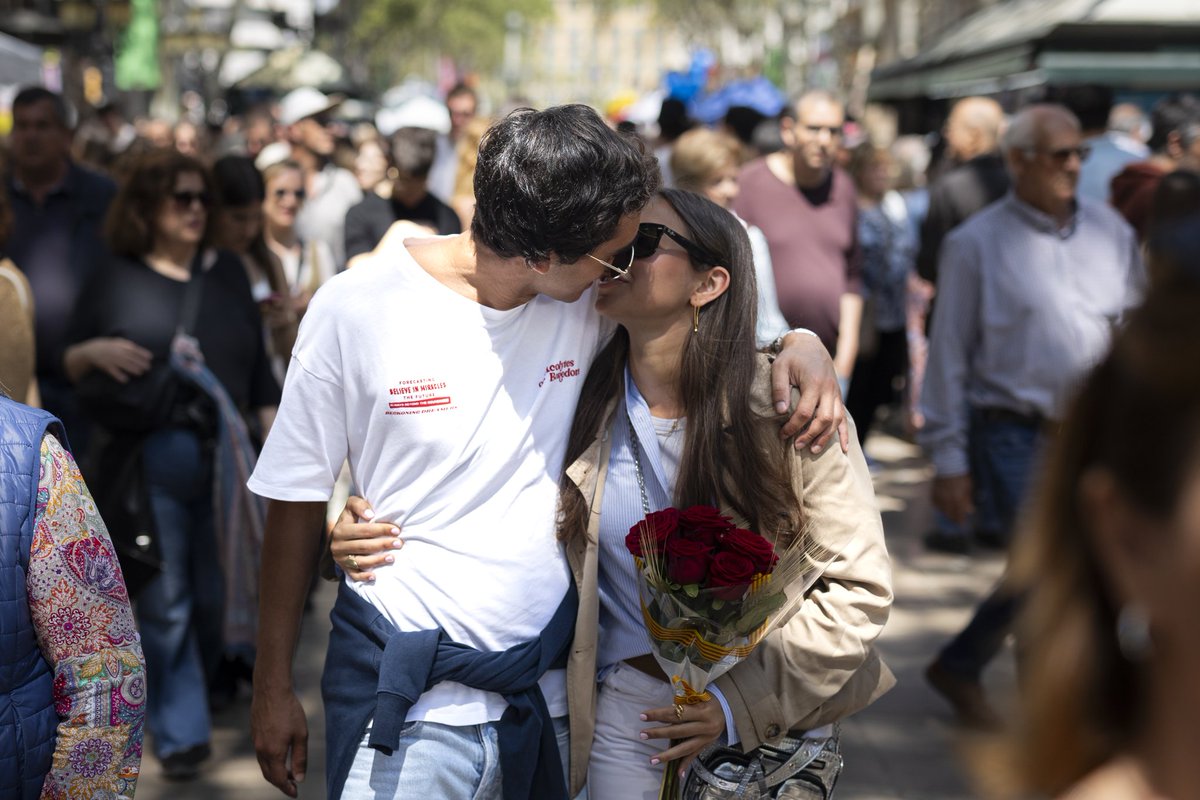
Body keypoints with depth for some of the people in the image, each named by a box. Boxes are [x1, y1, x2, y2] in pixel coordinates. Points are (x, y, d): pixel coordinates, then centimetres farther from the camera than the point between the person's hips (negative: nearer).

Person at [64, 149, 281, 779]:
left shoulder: (227, 272, 11)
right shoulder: (116, 282, 2)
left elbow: (258, 368, 13)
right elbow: (66, 367, 4)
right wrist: (93, 353, -17)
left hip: (227, 459, 3)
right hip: (151, 460, -3)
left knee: (218, 593, 8)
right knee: (164, 602, 0)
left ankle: (205, 690, 32)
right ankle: (180, 731, 10)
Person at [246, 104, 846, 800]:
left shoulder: (590, 301, -5)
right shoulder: (355, 310, -12)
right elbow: (299, 503, -4)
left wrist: (801, 343, -10)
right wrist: (274, 687, 0)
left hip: (552, 679, 4)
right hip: (406, 688, -3)